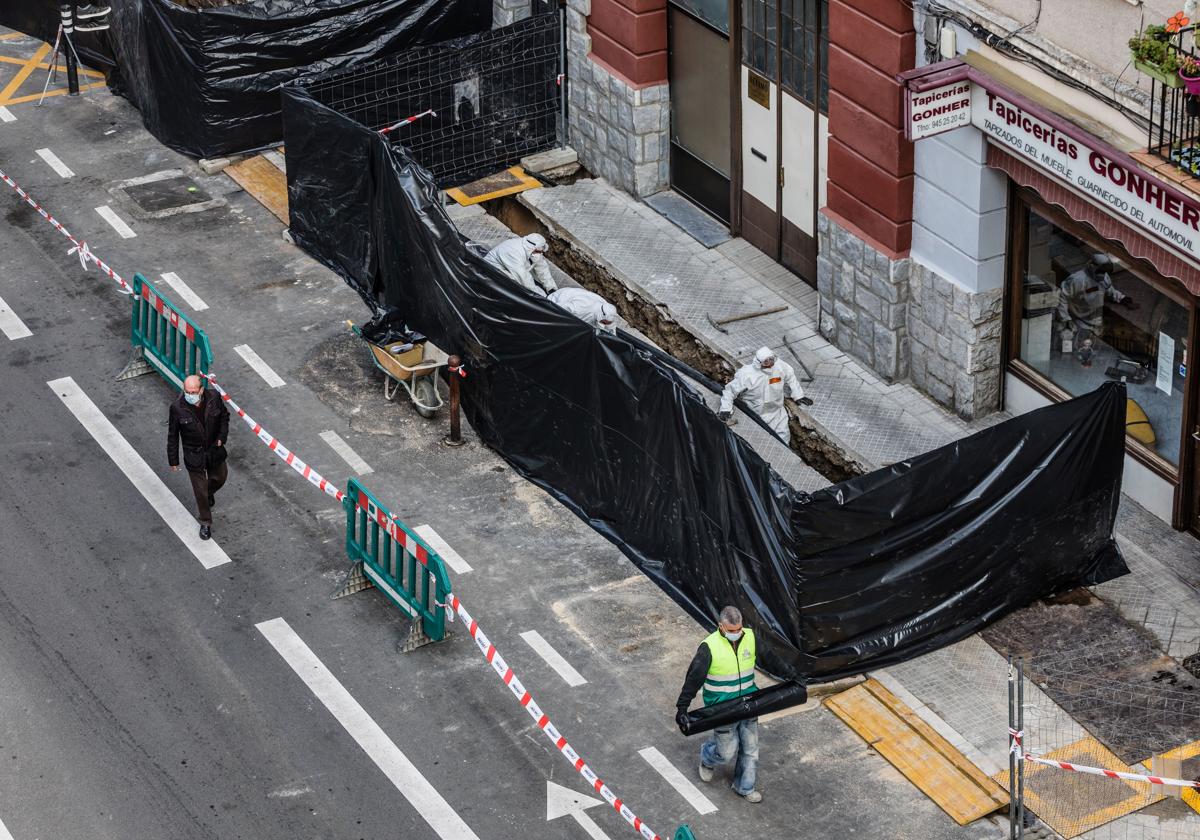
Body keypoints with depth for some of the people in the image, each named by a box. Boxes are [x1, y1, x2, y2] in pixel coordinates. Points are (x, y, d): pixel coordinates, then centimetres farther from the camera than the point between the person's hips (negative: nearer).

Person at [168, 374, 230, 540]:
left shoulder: (214, 399, -19)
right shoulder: (177, 408, -25)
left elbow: (224, 416, 3)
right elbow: (172, 435, -12)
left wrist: (222, 436, -8)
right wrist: (173, 460, -6)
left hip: (215, 450, 3)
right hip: (194, 456, -3)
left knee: (220, 478, 27)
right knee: (200, 491, 10)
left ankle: (210, 492, 62)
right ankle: (205, 523, 32)